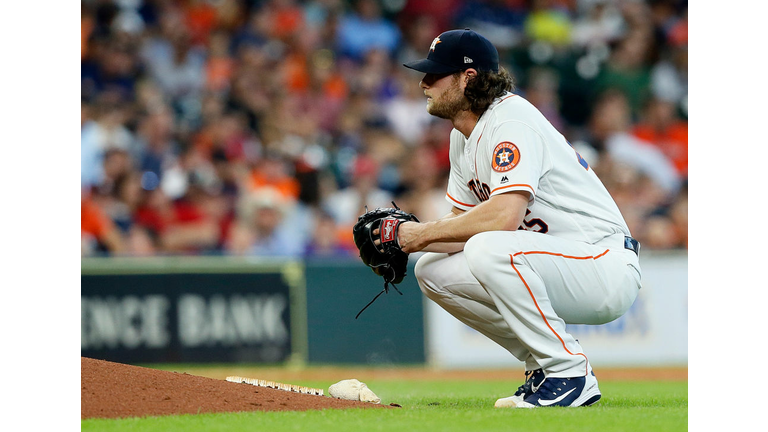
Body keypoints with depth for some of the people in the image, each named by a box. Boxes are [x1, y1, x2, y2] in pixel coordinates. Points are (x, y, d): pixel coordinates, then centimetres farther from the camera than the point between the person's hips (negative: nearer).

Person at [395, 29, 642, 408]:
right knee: (433, 270, 3)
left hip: (606, 264, -10)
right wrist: (406, 240, -5)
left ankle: (568, 373, -20)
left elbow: (504, 216, -33)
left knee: (488, 248, -34)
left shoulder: (510, 121, -19)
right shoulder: (465, 134, 11)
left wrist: (424, 232, -21)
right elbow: (463, 221, 14)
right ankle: (546, 364, 8)